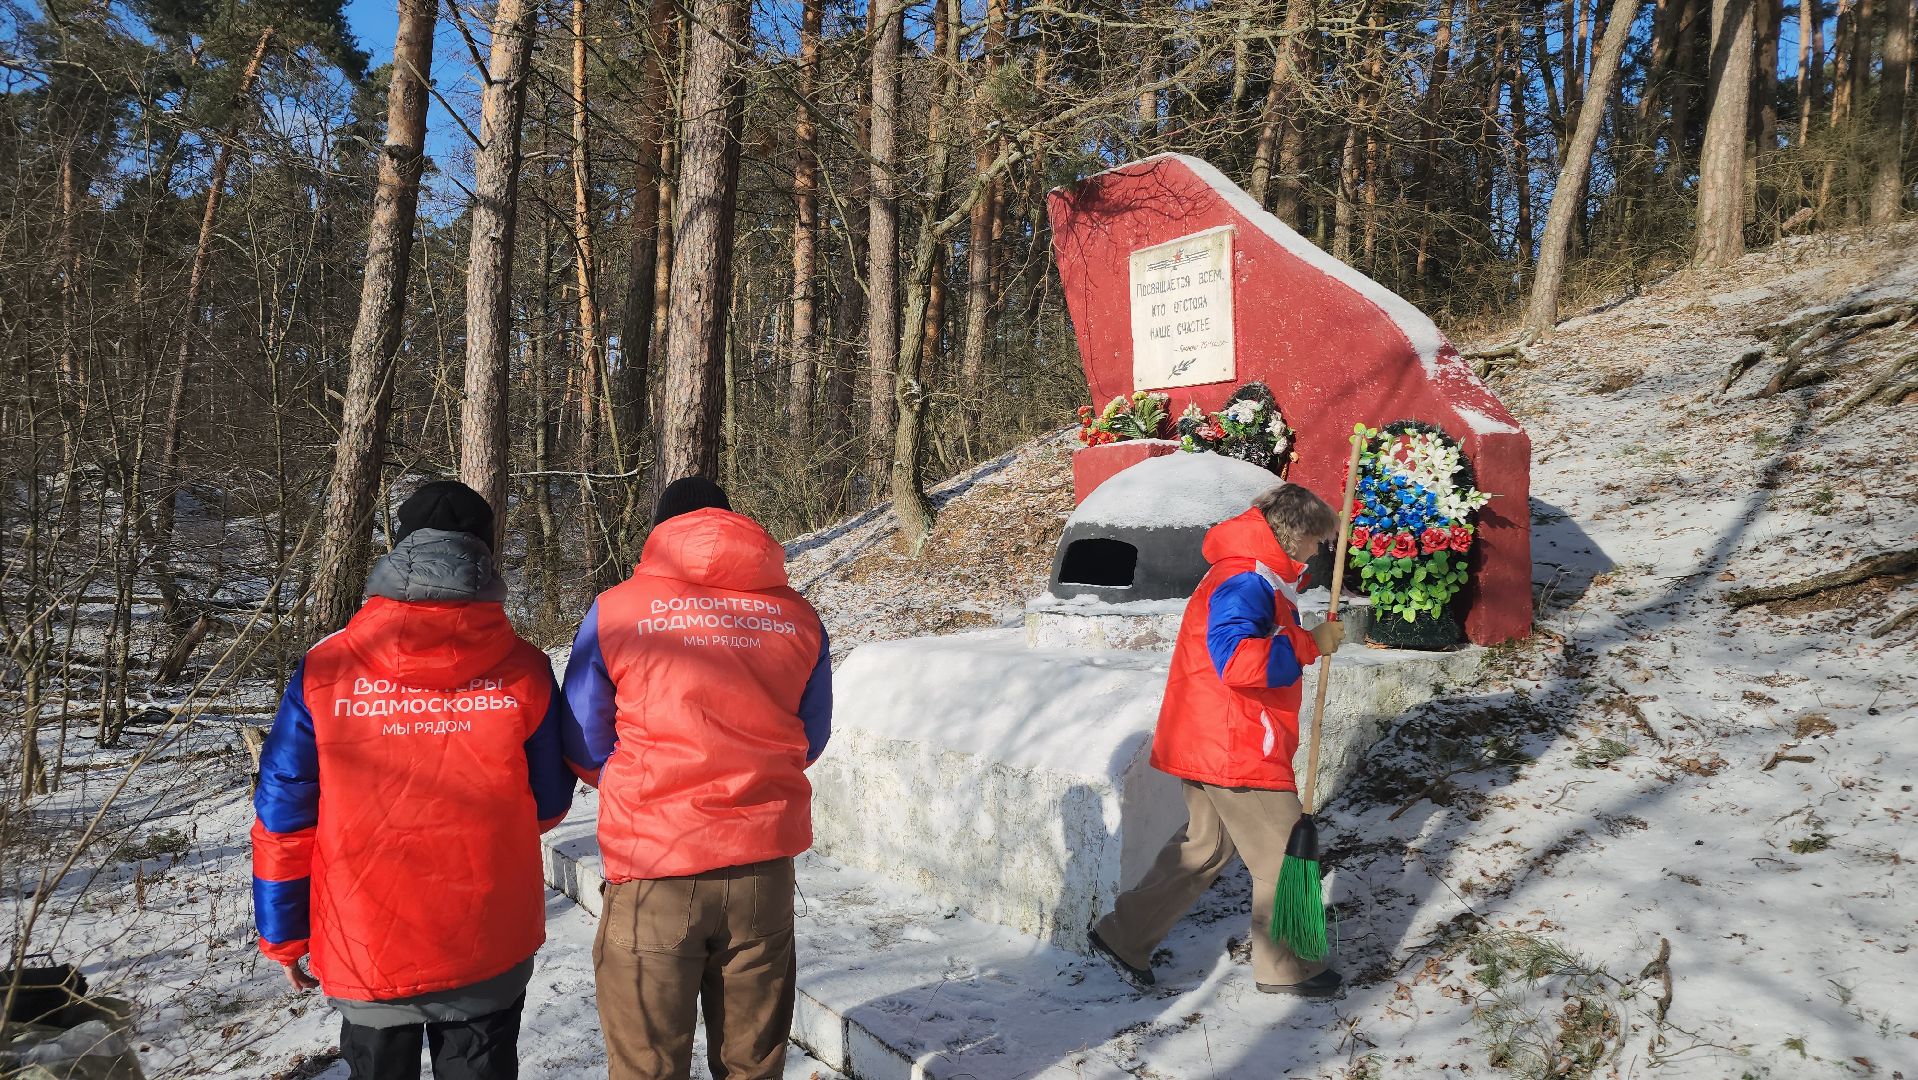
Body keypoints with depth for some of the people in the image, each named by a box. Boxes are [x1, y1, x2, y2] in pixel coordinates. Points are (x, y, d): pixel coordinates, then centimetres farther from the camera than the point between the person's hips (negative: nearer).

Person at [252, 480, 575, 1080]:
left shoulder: (324, 670, -10)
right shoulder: (524, 670, -11)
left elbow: (282, 816, -4)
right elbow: (548, 806, 0)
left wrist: (282, 934, 8)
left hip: (366, 953, 1)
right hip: (490, 951, 0)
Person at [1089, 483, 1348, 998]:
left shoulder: (1252, 575, 16)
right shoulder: (1246, 582, -20)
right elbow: (1237, 660, -33)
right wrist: (1310, 644, -24)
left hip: (1207, 742, 11)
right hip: (1237, 749, -11)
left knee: (1203, 846, 18)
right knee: (1283, 856, 5)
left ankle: (1123, 936, 23)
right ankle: (1283, 969, 21)